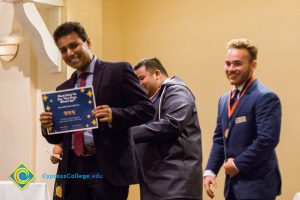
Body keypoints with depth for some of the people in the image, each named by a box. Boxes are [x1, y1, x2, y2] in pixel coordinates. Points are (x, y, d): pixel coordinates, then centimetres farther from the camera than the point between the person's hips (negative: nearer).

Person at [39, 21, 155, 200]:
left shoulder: (118, 71, 1)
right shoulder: (63, 89, 17)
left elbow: (147, 109, -6)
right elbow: (58, 137, 18)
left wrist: (114, 115, -21)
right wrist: (48, 126, -4)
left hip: (108, 167, -5)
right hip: (74, 169, 5)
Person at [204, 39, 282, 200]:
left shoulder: (266, 97, -14)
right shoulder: (224, 99, 14)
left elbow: (267, 140, -22)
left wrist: (238, 164, -15)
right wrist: (210, 170, 4)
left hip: (256, 185, -8)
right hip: (233, 183, 8)